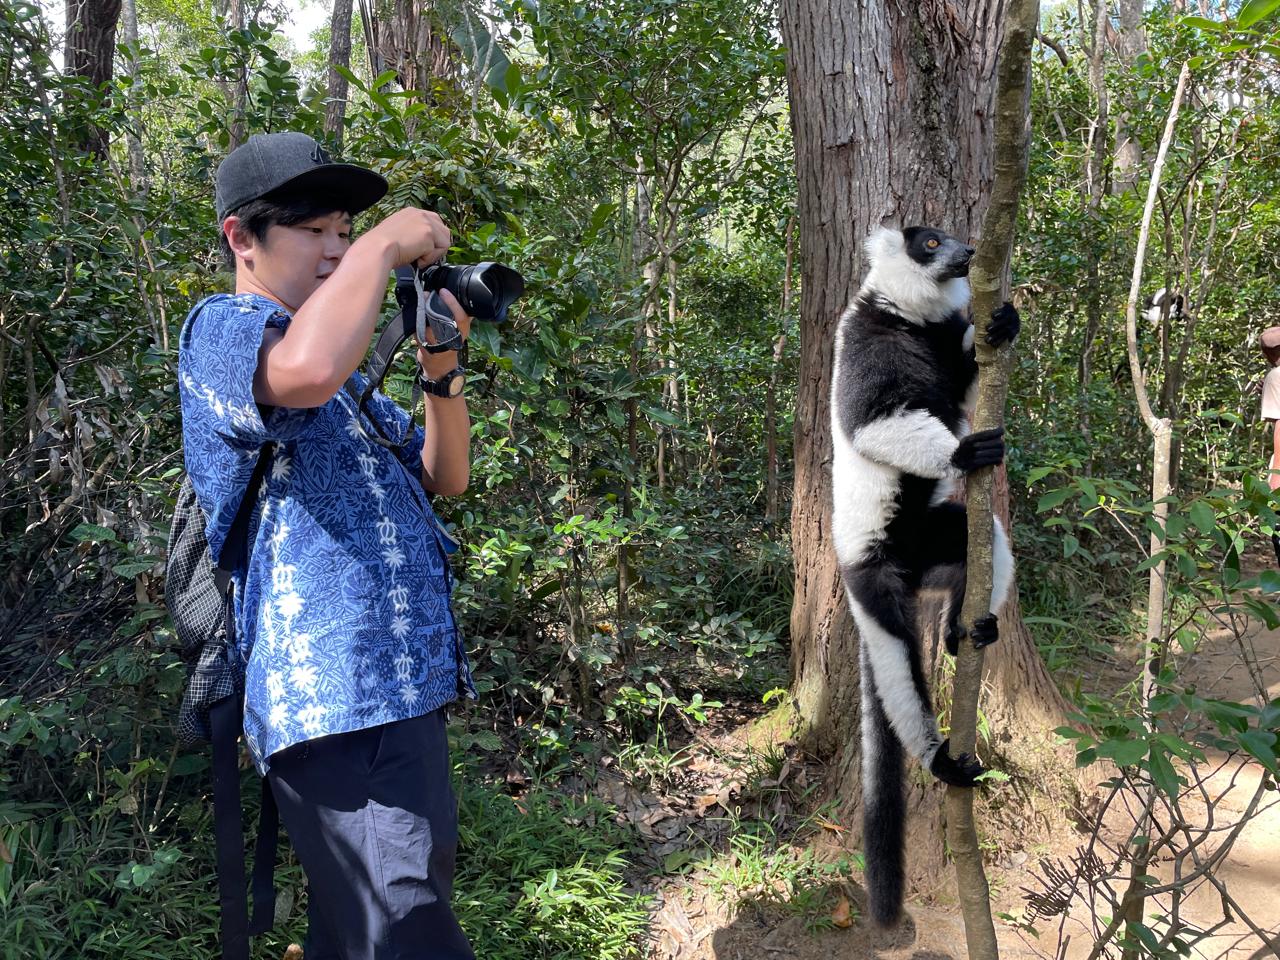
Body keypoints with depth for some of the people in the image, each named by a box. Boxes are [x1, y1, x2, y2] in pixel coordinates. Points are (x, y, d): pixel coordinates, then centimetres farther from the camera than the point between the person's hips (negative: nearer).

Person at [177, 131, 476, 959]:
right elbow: (307, 369, -31)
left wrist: (442, 367, 4)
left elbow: (445, 478, 19)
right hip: (339, 705, -9)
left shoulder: (346, 373, 22)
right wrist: (388, 245, -17)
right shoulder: (223, 328, -5)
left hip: (406, 692, 9)